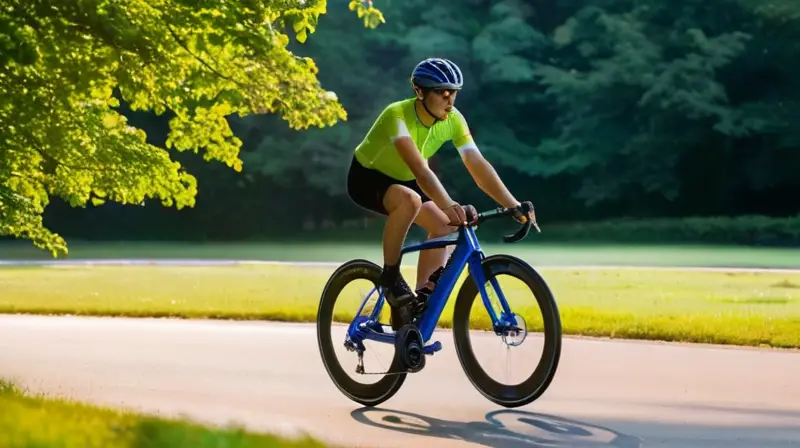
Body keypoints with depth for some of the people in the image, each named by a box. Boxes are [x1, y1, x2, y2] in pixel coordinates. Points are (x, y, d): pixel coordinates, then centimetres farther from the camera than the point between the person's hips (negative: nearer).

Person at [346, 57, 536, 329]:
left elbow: (478, 166, -23)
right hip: (367, 177, -7)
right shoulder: (398, 115, -35)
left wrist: (513, 206, -34)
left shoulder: (453, 120, -18)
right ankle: (390, 277, -19)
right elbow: (418, 167, -49)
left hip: (402, 179, 7)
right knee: (410, 200, -37)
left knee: (444, 226, -12)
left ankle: (421, 303, -1)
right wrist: (448, 205, -63)